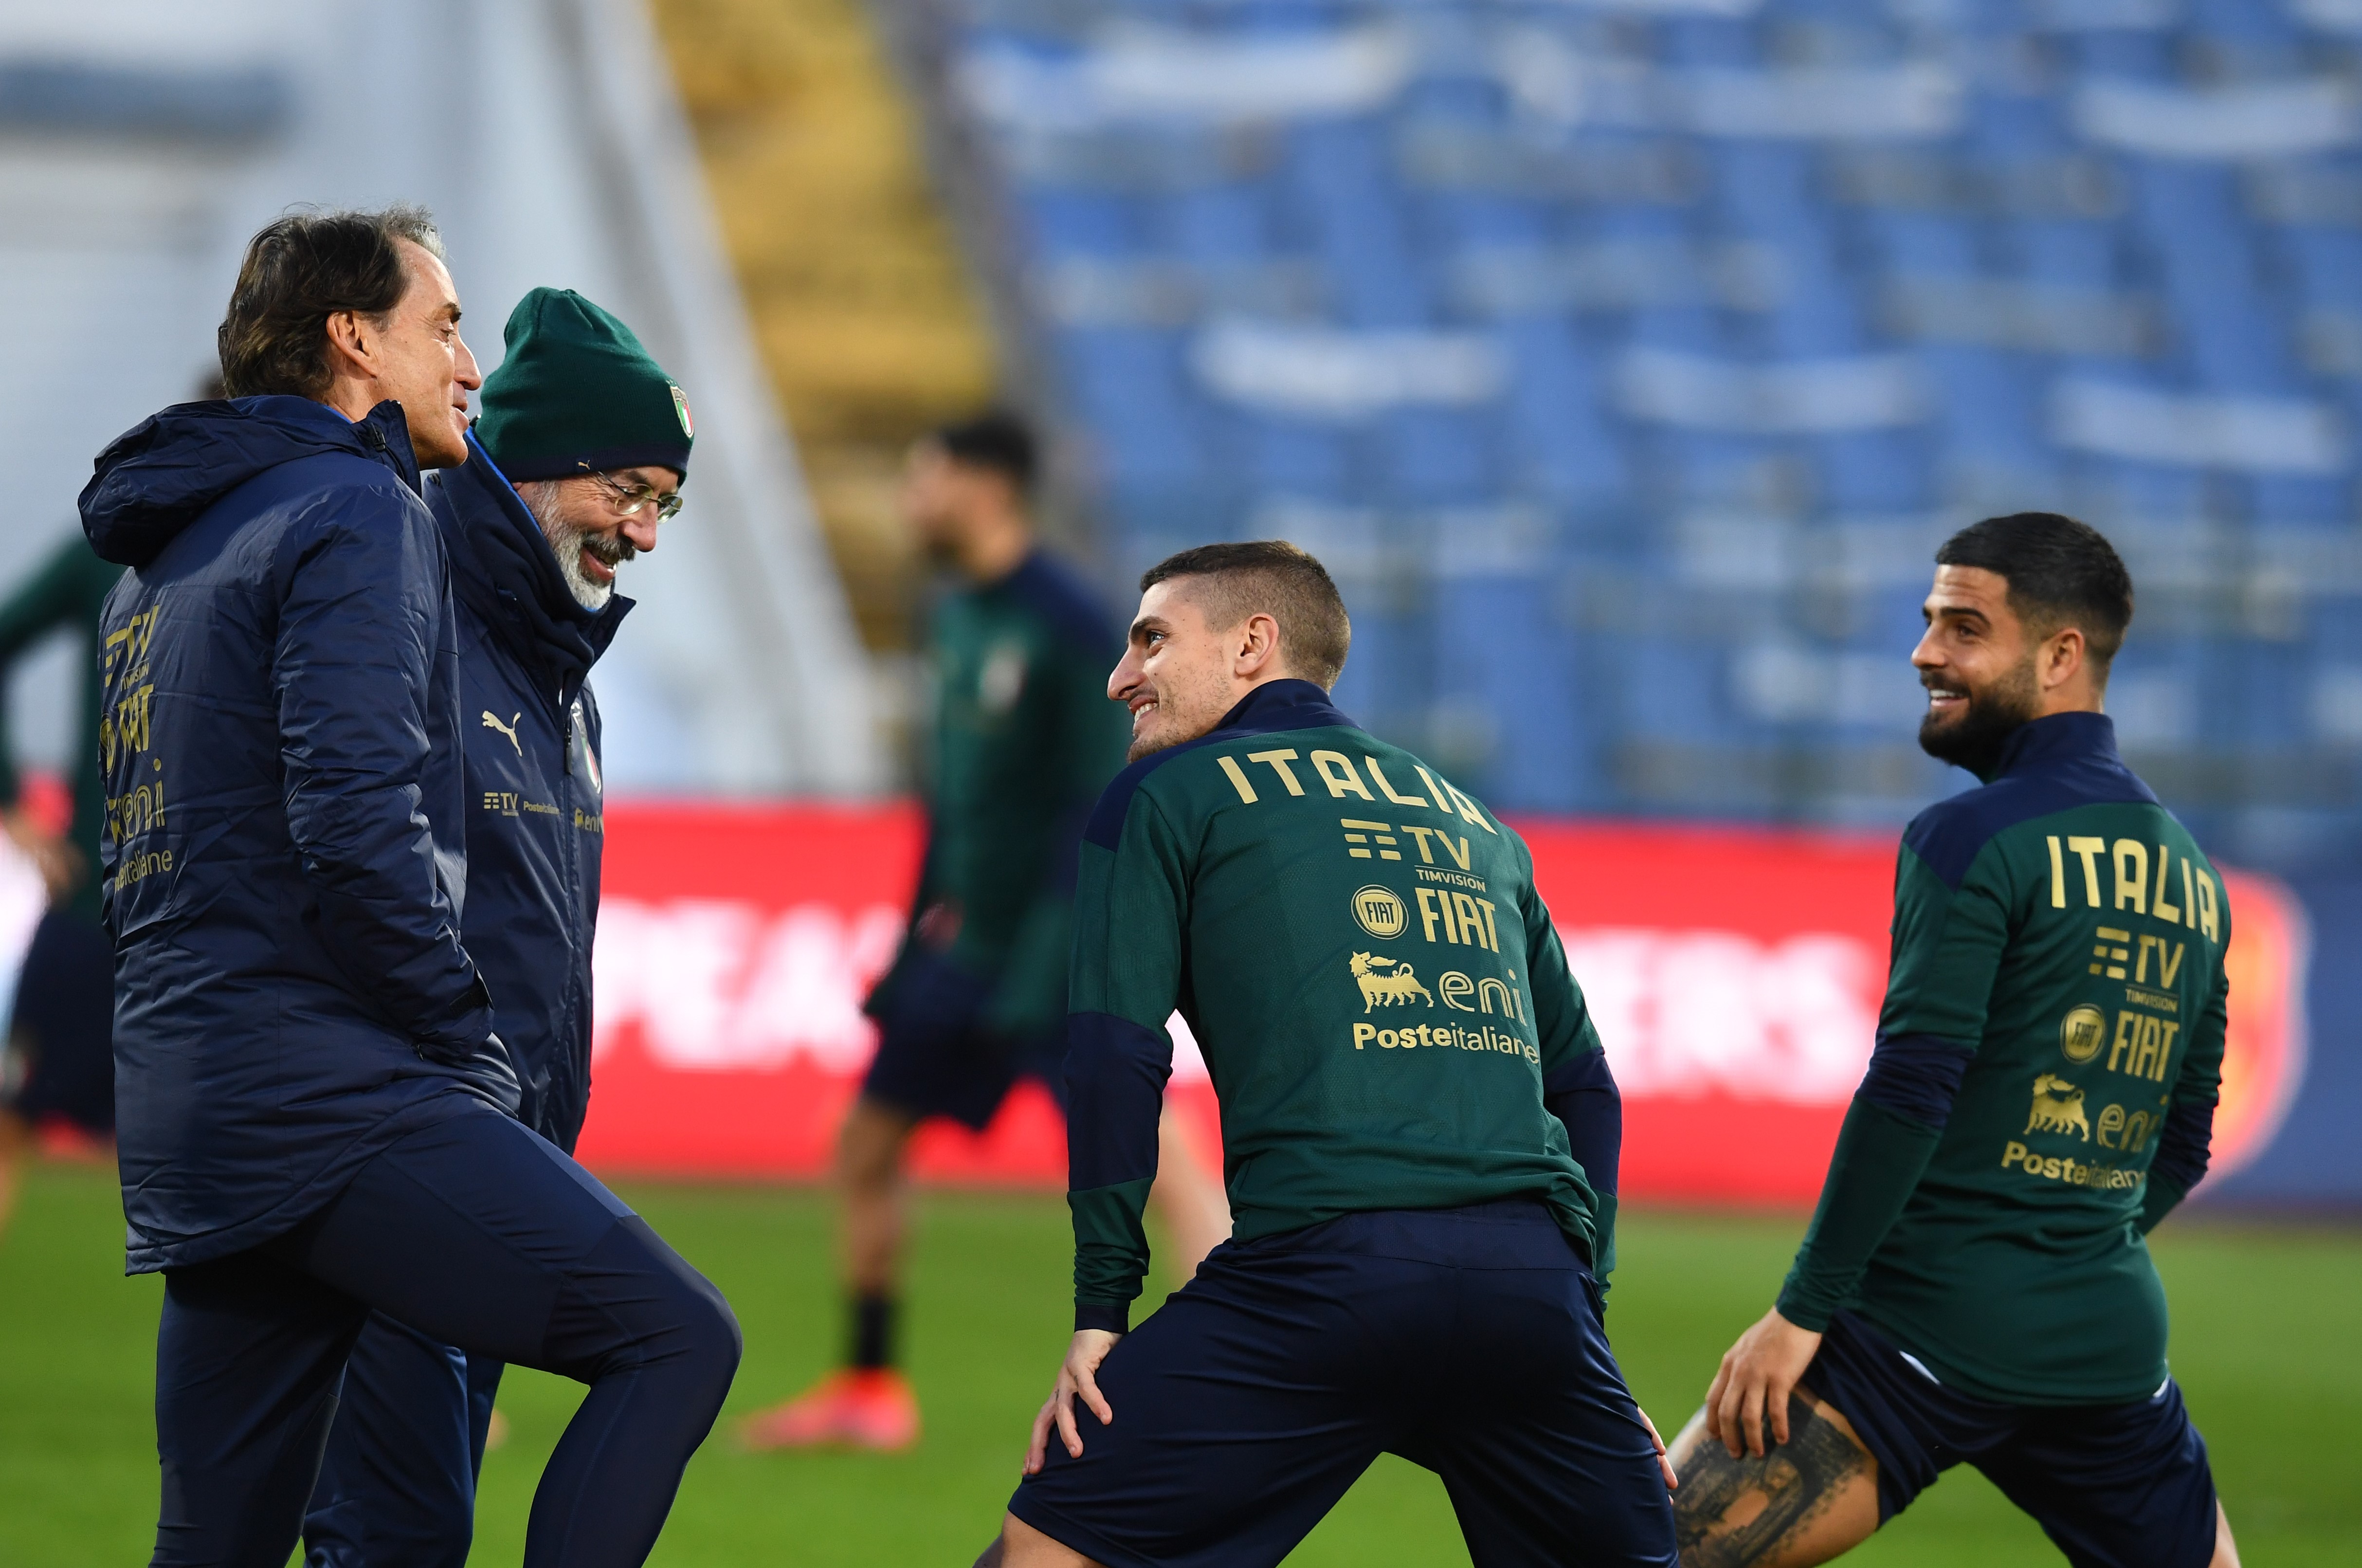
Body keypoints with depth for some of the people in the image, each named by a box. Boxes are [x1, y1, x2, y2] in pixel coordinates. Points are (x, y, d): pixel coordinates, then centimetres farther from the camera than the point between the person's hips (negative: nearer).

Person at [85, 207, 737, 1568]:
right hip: (332, 1092, -9)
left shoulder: (163, 565, 23)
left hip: (182, 1108, 9)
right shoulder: (355, 511, -6)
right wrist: (471, 1050, -8)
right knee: (677, 1337, -12)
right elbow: (360, 825, -17)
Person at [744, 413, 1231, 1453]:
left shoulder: (1071, 628, -16)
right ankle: (868, 1389, 23)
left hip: (1057, 944, -9)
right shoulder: (961, 615, 10)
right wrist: (920, 939, 19)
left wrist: (1043, 963, -21)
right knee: (865, 1150, 10)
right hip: (965, 939, 9)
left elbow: (1095, 806, -17)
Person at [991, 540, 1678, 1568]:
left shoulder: (1168, 793, 14)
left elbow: (1116, 1056, 4)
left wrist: (1101, 1311, 4)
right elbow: (1583, 1083, 28)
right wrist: (1581, 1310, 27)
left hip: (1324, 1261, -4)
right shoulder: (1476, 823, 29)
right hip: (1532, 1277, 4)